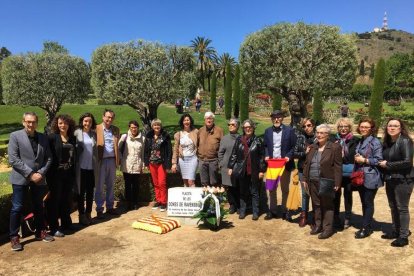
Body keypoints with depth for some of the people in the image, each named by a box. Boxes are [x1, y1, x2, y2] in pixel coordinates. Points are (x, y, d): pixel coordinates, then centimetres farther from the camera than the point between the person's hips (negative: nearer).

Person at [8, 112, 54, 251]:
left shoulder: (43, 138, 7)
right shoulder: (15, 136, -5)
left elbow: (48, 158, 7)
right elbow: (13, 159, -12)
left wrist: (41, 173, -8)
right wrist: (30, 173, -15)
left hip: (39, 178, 4)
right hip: (20, 178, -4)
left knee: (39, 207, 13)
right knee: (17, 208, 0)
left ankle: (40, 232, 26)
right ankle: (14, 237, 14)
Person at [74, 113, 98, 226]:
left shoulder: (94, 134, 7)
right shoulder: (77, 133, -5)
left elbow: (95, 150, 10)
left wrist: (96, 165, 6)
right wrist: (74, 166, -12)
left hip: (92, 168, 3)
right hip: (81, 168, -3)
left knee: (90, 192, 10)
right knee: (81, 192, 7)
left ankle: (88, 214, 23)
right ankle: (81, 215, 18)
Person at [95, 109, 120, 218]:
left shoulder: (116, 129, 9)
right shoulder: (97, 129, -4)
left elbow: (117, 145, 11)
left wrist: (117, 159, 5)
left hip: (112, 160, 4)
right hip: (101, 160, -4)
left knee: (110, 185, 13)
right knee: (100, 186, 3)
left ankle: (110, 207, 23)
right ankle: (99, 209, 12)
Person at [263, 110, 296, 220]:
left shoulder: (289, 130, -2)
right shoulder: (267, 131, 7)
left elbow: (294, 147, -2)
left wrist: (289, 156, -15)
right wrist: (266, 155, -4)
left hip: (285, 163, -2)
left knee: (285, 188, 10)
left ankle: (284, 210, 22)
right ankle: (271, 209, 19)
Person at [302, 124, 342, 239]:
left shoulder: (335, 147, -6)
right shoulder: (312, 147, 12)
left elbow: (338, 166, -9)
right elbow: (306, 164, 14)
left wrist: (337, 183, -13)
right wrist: (305, 179, 10)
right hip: (313, 182, 6)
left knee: (327, 205, 2)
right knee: (316, 204, 14)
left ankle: (327, 228, 12)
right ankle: (317, 225, 27)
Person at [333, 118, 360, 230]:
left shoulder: (355, 140, -2)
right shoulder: (334, 139, 2)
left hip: (349, 172, -1)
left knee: (347, 195, 12)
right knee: (336, 194, 9)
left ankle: (347, 218, 26)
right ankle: (336, 217, 24)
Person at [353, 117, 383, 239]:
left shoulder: (375, 142, -10)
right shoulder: (360, 142, 13)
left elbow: (378, 160, -15)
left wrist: (364, 160, -17)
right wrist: (356, 158, 7)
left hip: (370, 178, -7)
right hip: (360, 177, 7)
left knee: (368, 203, 1)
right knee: (364, 203, 14)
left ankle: (366, 228, 12)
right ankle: (367, 226, 25)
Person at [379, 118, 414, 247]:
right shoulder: (386, 142, 9)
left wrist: (388, 165, -16)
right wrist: (382, 164, -1)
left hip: (403, 180, -7)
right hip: (390, 180, 7)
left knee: (402, 208, 0)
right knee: (393, 207, 16)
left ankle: (403, 236, 11)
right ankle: (395, 231, 30)